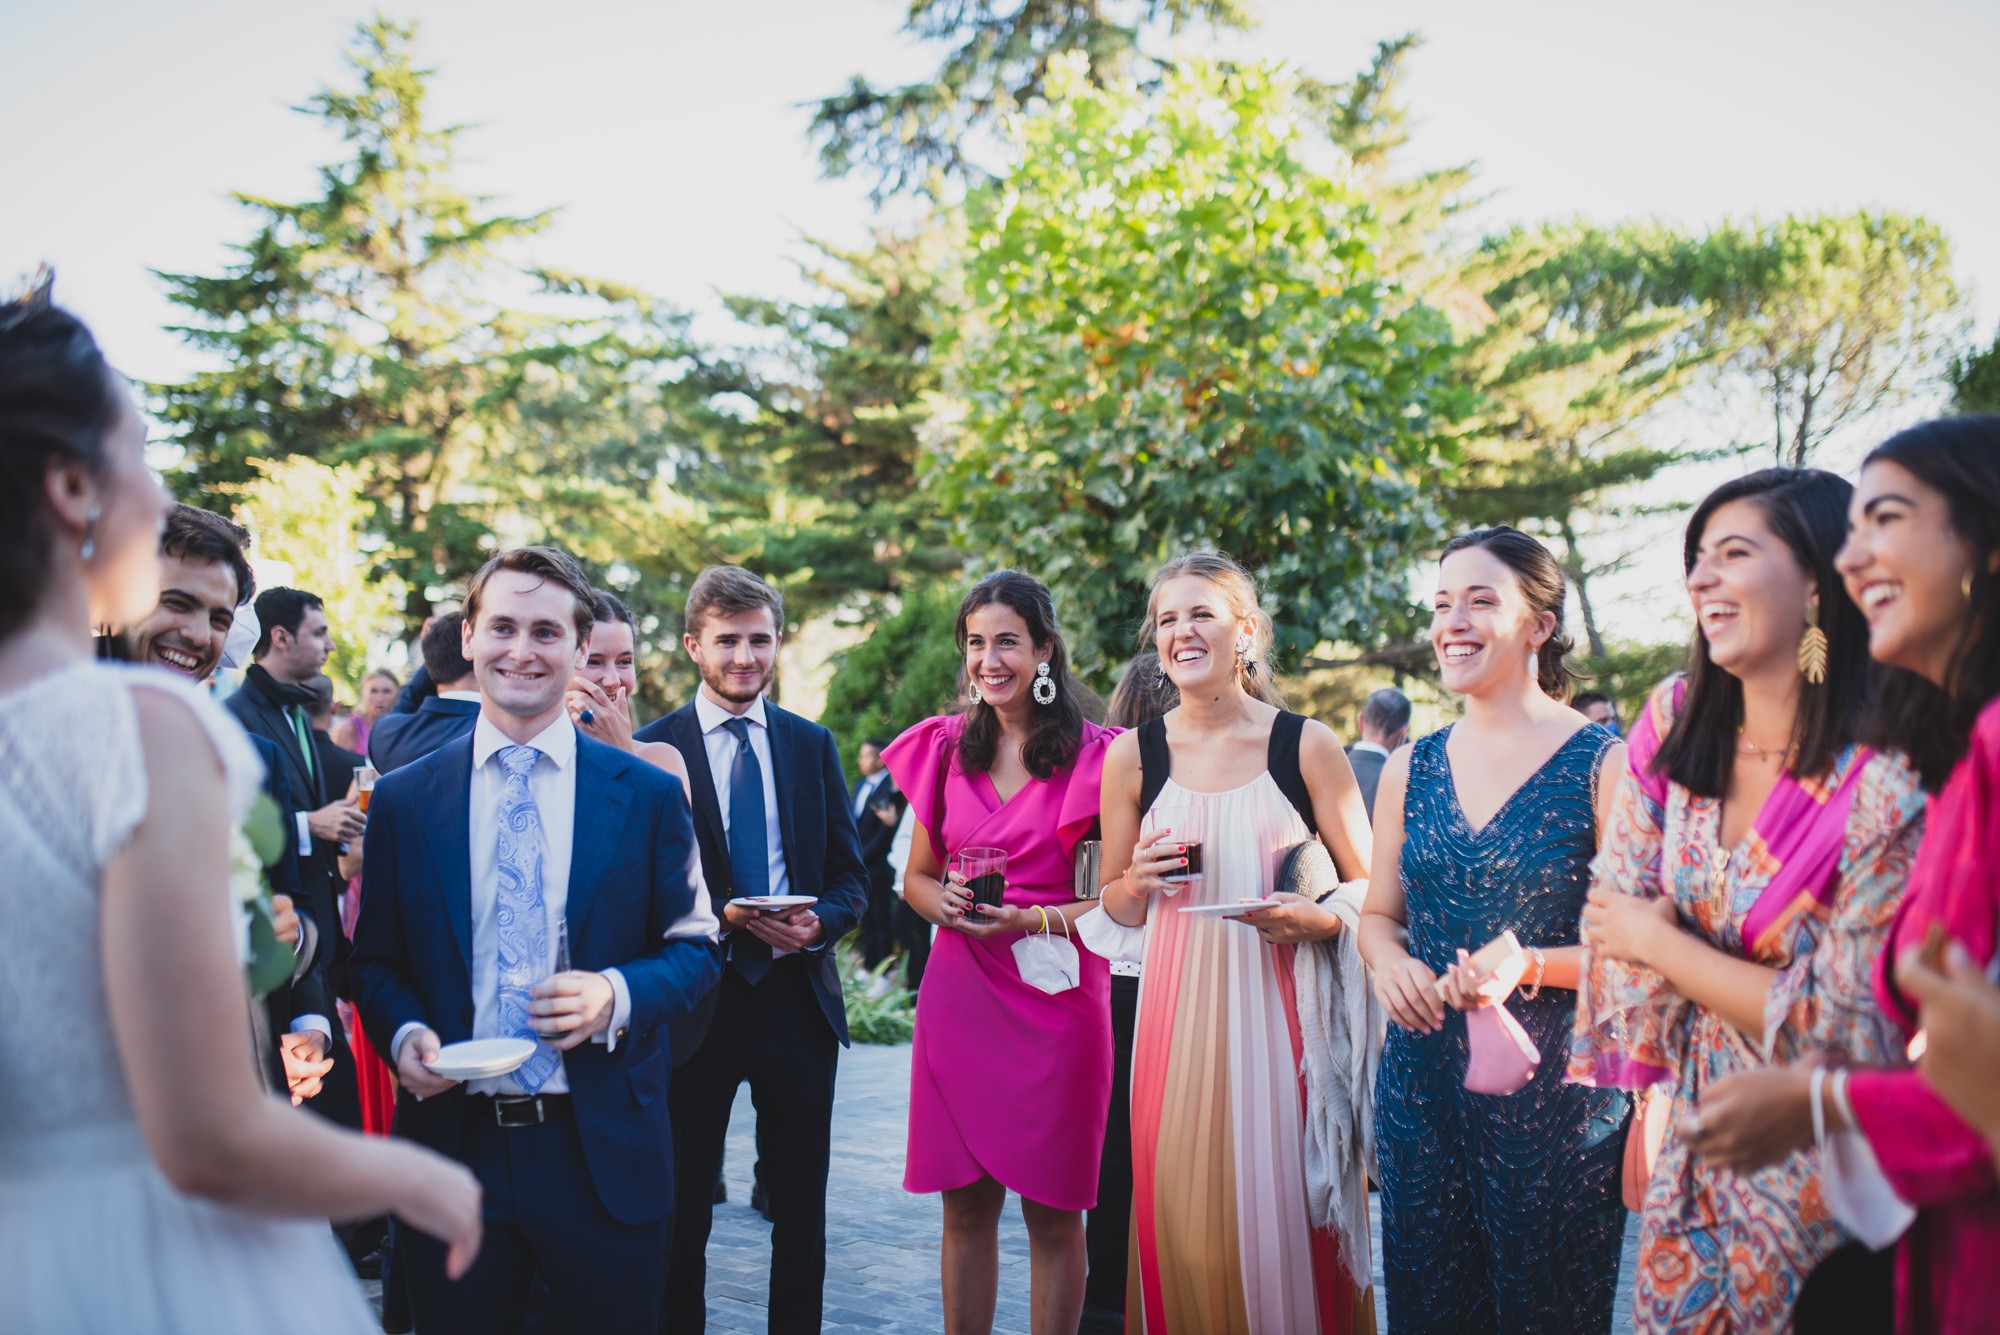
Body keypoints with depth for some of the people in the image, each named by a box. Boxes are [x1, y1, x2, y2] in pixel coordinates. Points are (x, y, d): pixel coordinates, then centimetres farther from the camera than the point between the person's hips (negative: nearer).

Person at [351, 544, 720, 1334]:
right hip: (453, 1144, 1)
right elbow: (377, 963, 9)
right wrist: (402, 1034, -11)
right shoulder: (402, 800, 4)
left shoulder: (649, 795, 1)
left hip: (603, 1156, 0)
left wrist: (618, 994, -14)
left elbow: (694, 950, 4)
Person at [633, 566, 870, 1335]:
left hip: (799, 997, 3)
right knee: (683, 1207, 10)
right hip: (696, 1003, -3)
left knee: (800, 1208, 13)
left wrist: (818, 922, -12)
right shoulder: (653, 749, -3)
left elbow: (852, 879, 8)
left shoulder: (812, 745, 8)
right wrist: (722, 917, -19)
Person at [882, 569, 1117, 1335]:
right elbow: (916, 877, 15)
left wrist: (1031, 920, -18)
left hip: (1055, 996, -3)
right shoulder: (945, 748, 8)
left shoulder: (1092, 756, -3)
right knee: (965, 1205, 10)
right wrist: (946, 904, -6)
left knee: (1053, 1211, 5)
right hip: (959, 992, 3)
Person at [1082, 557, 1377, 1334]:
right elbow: (1115, 911, 13)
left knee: (1286, 1210, 2)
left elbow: (1370, 889, 4)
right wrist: (1139, 881, -8)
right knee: (1184, 1210, 4)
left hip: (1282, 1004, -1)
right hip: (1178, 1009, 2)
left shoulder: (1306, 745, -1)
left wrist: (1321, 919, -15)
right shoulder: (1133, 754, 4)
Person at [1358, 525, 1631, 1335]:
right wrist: (1389, 961, -6)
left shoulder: (1604, 765, -8)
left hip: (1554, 1094, -4)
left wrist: (1530, 966, -24)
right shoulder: (1409, 770, 7)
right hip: (1420, 1087, 4)